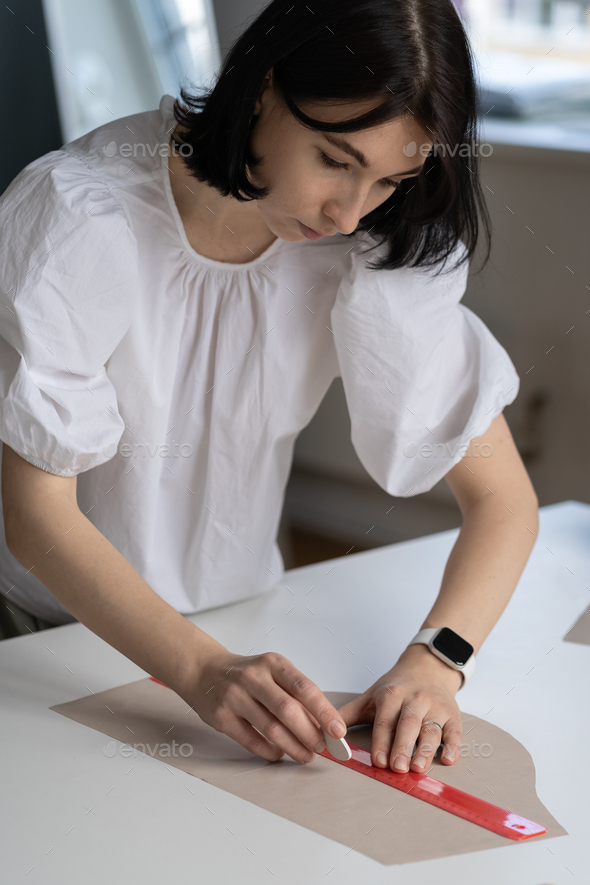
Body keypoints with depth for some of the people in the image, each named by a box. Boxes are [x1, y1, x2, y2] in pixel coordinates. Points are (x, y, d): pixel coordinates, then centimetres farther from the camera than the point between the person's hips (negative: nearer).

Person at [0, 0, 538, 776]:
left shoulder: (377, 247, -14)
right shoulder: (80, 220, -24)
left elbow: (503, 497, -12)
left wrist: (435, 661, -31)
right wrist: (205, 671, -38)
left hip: (236, 619, 2)